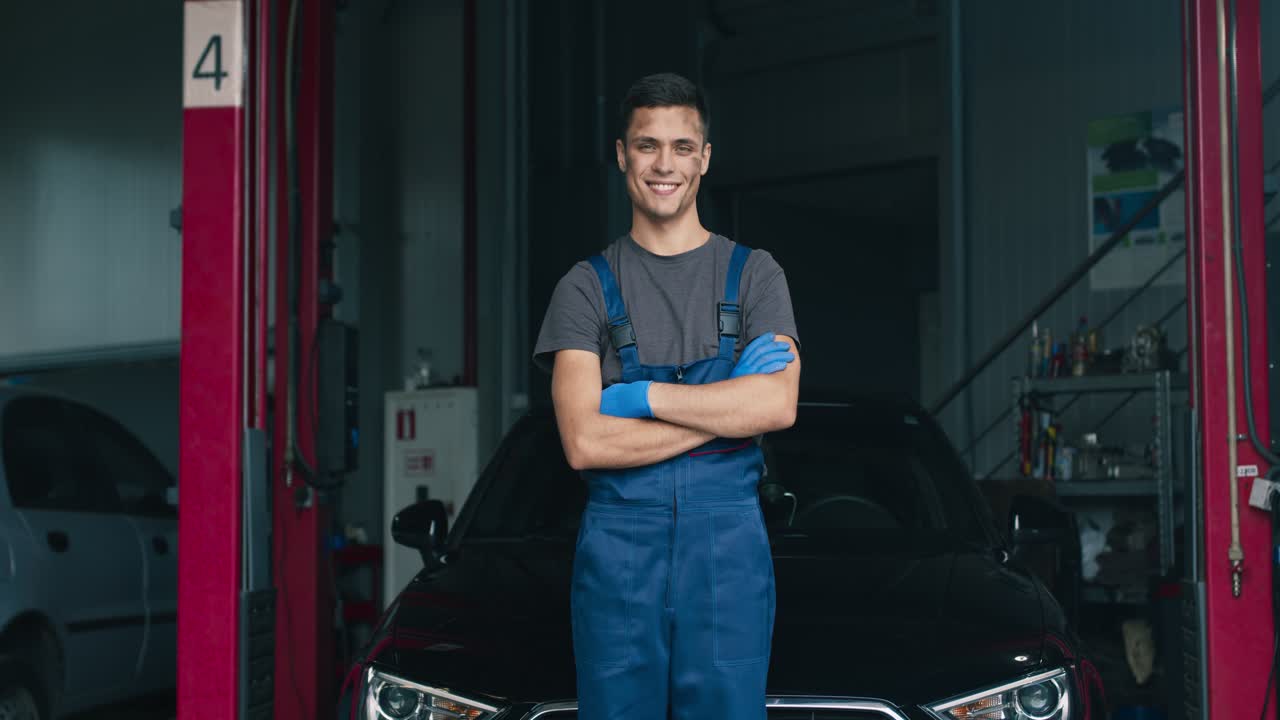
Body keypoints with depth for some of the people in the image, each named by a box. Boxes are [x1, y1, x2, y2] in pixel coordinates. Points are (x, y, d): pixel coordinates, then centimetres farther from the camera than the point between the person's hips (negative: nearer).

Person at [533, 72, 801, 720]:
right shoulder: (585, 287, 5)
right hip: (618, 549, 0)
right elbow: (584, 443, -8)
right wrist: (730, 409, -9)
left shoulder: (753, 274, 8)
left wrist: (642, 396, -10)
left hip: (729, 545, 0)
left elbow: (778, 405, -9)